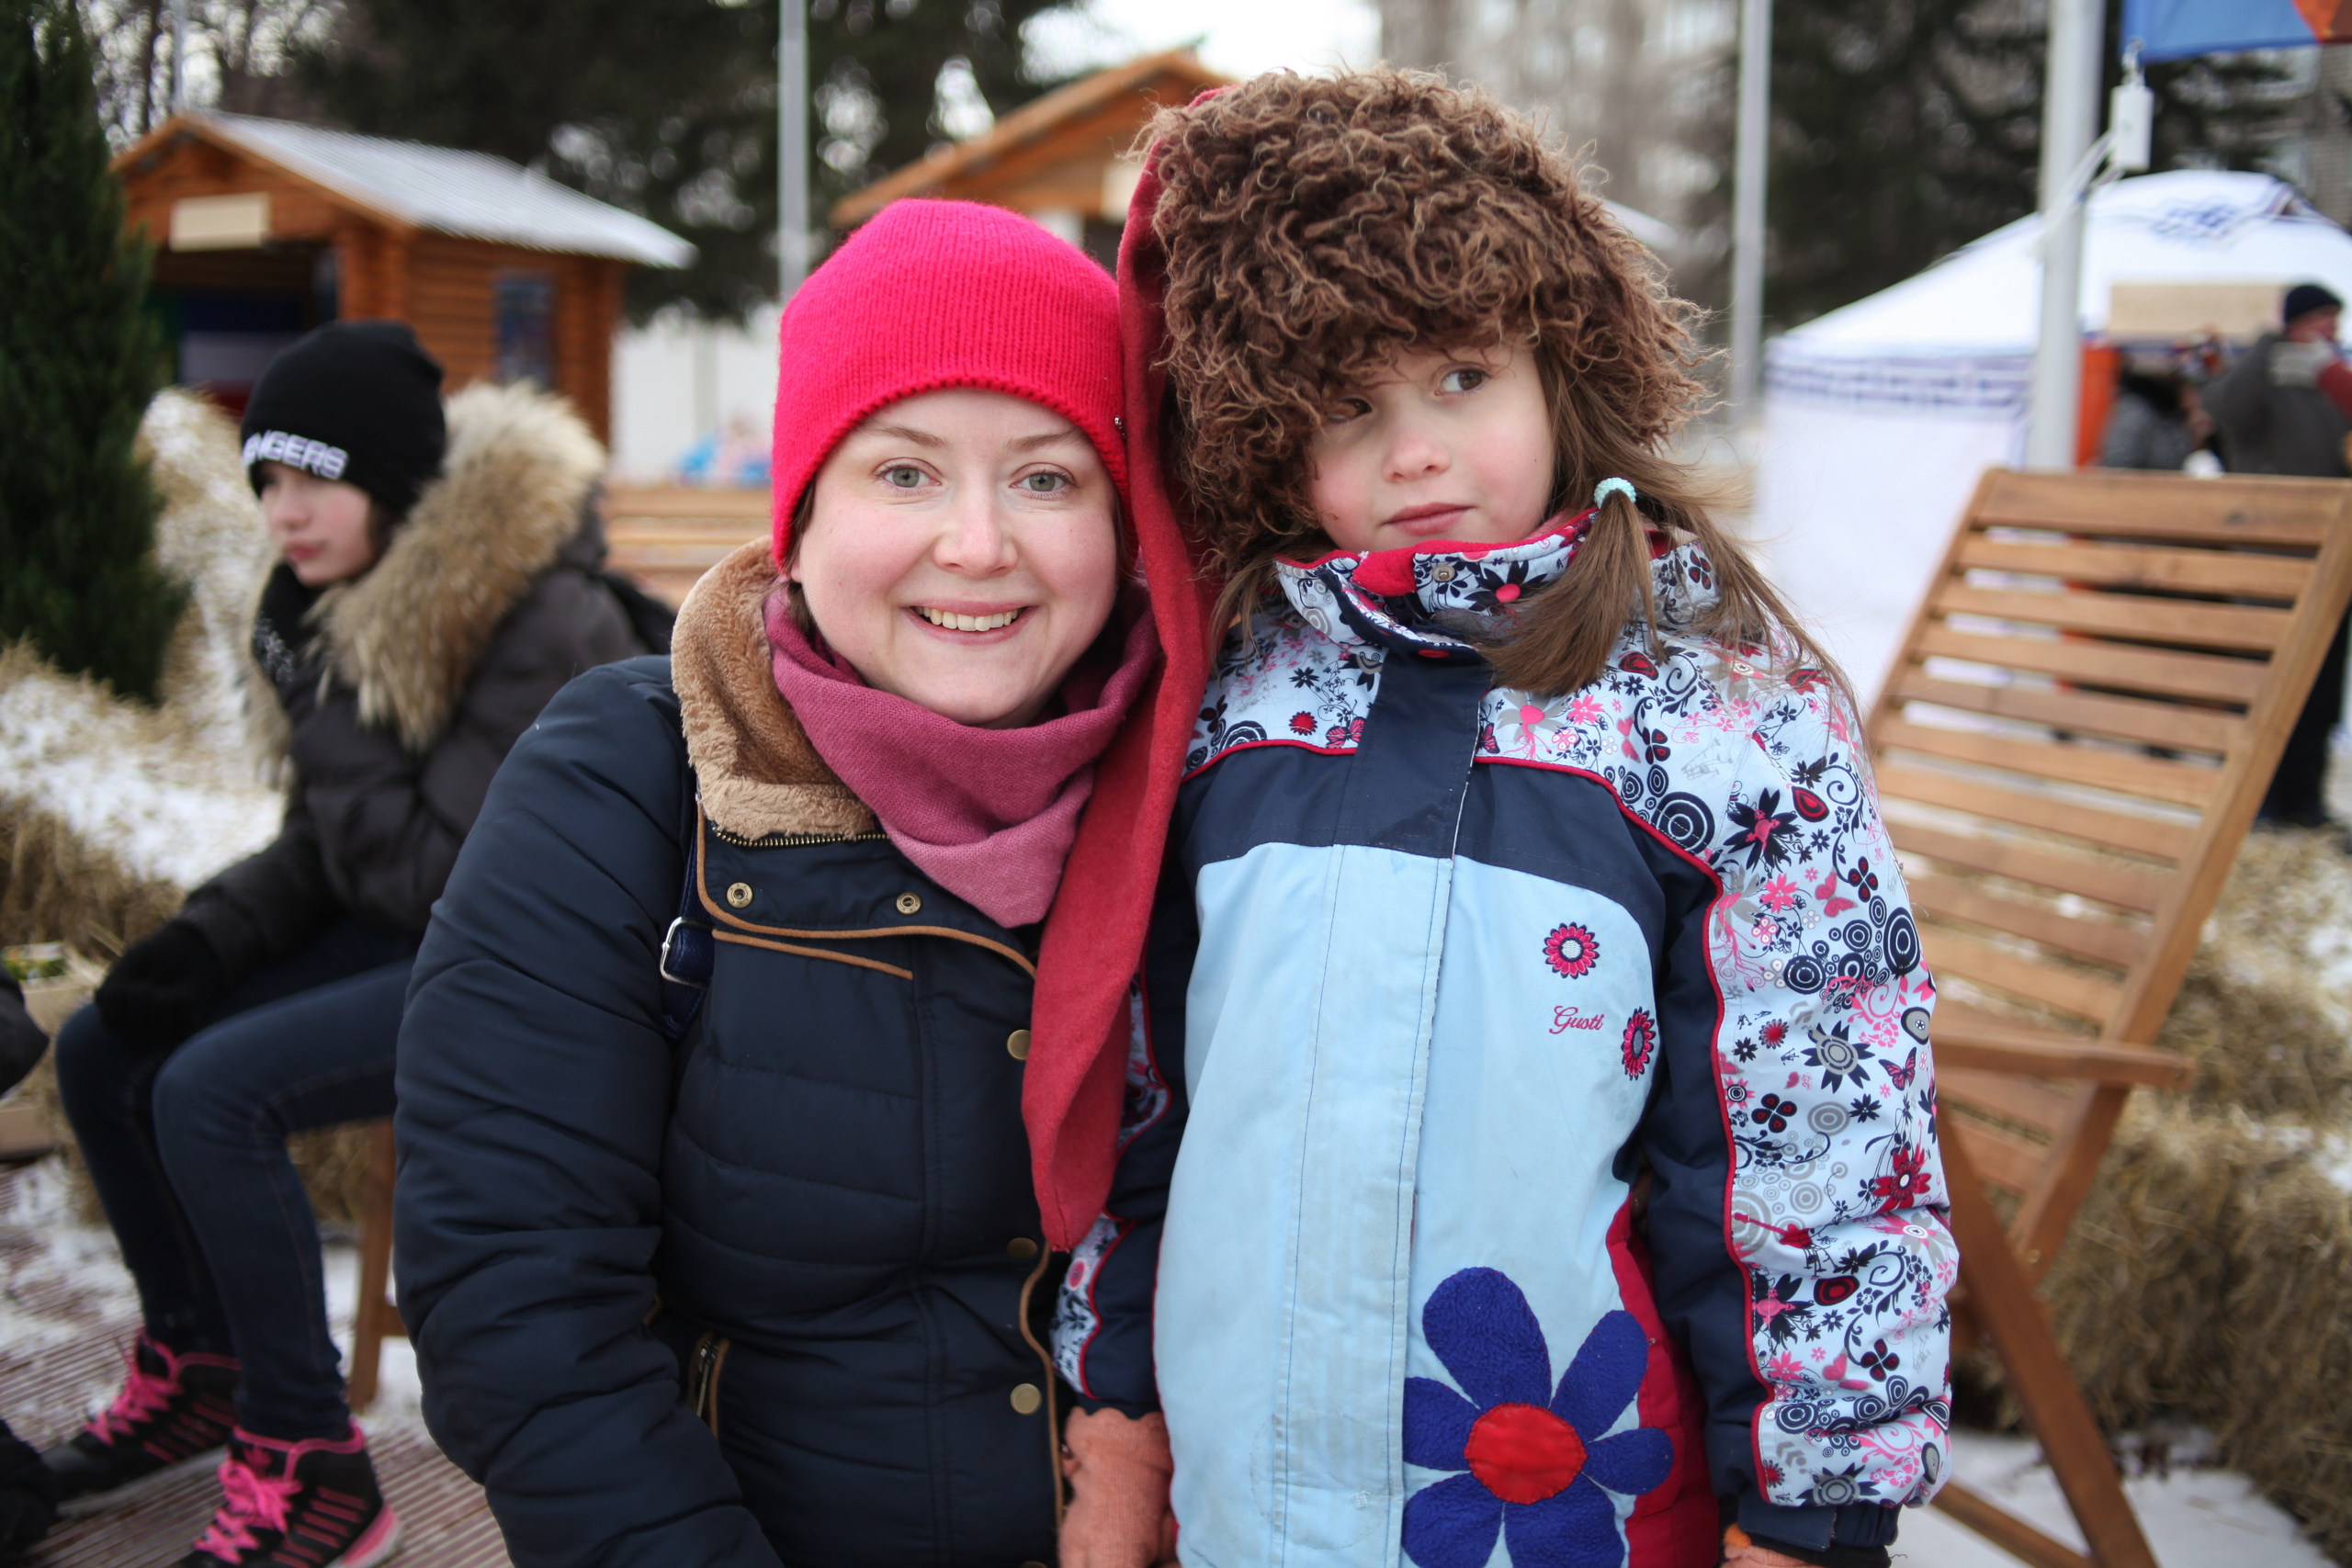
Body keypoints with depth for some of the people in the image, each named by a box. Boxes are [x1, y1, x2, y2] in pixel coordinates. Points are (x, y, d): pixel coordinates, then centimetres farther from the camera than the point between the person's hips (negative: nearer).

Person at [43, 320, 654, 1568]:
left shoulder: (545, 627, -24)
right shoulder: (348, 601, 4)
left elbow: (436, 876, -25)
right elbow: (328, 844, 10)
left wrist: (324, 697, -23)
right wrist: (211, 935, -6)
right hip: (407, 934, 9)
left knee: (214, 1092, -24)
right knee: (104, 1050, 3)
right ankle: (193, 1370, 22)